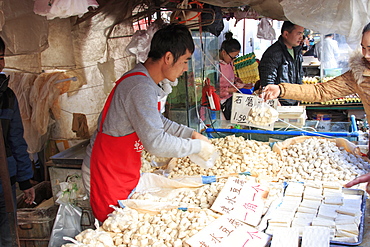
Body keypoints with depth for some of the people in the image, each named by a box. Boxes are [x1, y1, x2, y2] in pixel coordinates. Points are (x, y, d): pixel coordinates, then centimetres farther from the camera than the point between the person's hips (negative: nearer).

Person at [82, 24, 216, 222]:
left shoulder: (143, 81, 6)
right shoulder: (141, 87, -26)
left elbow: (157, 122, 19)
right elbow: (156, 143, -30)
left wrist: (192, 134, 11)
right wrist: (198, 147, -17)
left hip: (124, 172, 9)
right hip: (108, 176, -9)